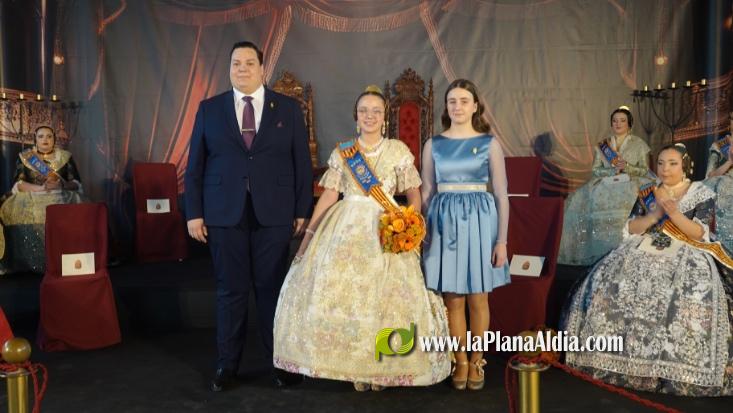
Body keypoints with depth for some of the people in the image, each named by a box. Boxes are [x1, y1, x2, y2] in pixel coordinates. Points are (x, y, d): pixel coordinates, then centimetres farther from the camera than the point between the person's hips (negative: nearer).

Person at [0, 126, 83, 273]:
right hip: (31, 198, 0)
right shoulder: (24, 157, 9)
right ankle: (31, 262, -21)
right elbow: (18, 184, -1)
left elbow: (76, 183, 4)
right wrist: (41, 188, -17)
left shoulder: (65, 156, 9)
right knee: (29, 215, -31)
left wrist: (61, 185, -17)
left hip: (61, 197, 0)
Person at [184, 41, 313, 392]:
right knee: (231, 289, 7)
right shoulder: (209, 109, 8)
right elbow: (195, 165, 6)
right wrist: (194, 213, 0)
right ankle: (227, 364, 21)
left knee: (272, 287, 6)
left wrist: (303, 211, -1)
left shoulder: (288, 108, 6)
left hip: (274, 214, 0)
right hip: (224, 214, 1)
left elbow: (302, 163, 4)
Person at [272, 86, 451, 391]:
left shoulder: (399, 150, 5)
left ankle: (381, 366, 14)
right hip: (345, 228, 2)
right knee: (337, 291, -3)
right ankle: (354, 365, 13)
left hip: (386, 229, -1)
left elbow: (414, 194, 4)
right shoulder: (342, 151, 9)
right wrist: (309, 233, 0)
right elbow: (329, 195, 6)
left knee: (384, 297, -4)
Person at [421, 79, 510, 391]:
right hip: (444, 221, 2)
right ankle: (461, 361, 23)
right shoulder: (433, 145, 6)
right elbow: (426, 193, 8)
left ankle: (476, 360, 24)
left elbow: (501, 195, 0)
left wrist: (502, 240, -5)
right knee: (452, 298, 7)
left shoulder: (489, 143, 1)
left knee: (478, 297, 6)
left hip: (479, 220, -1)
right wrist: (423, 234, 3)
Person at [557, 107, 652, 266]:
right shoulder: (602, 145, 14)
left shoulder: (639, 144, 8)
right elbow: (595, 170, 8)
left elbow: (645, 170, 5)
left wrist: (627, 167, -12)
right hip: (606, 184, 3)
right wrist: (612, 170, -10)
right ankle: (596, 252, -20)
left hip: (631, 184, -2)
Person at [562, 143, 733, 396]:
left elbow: (699, 234, -8)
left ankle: (683, 370, -23)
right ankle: (621, 354, -7)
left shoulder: (702, 194, 2)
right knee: (608, 284, -17)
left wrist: (674, 213, -23)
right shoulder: (647, 194, 12)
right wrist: (654, 215, -13)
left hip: (686, 255, -3)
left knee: (692, 301, -31)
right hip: (645, 251, 4)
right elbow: (631, 229, 4)